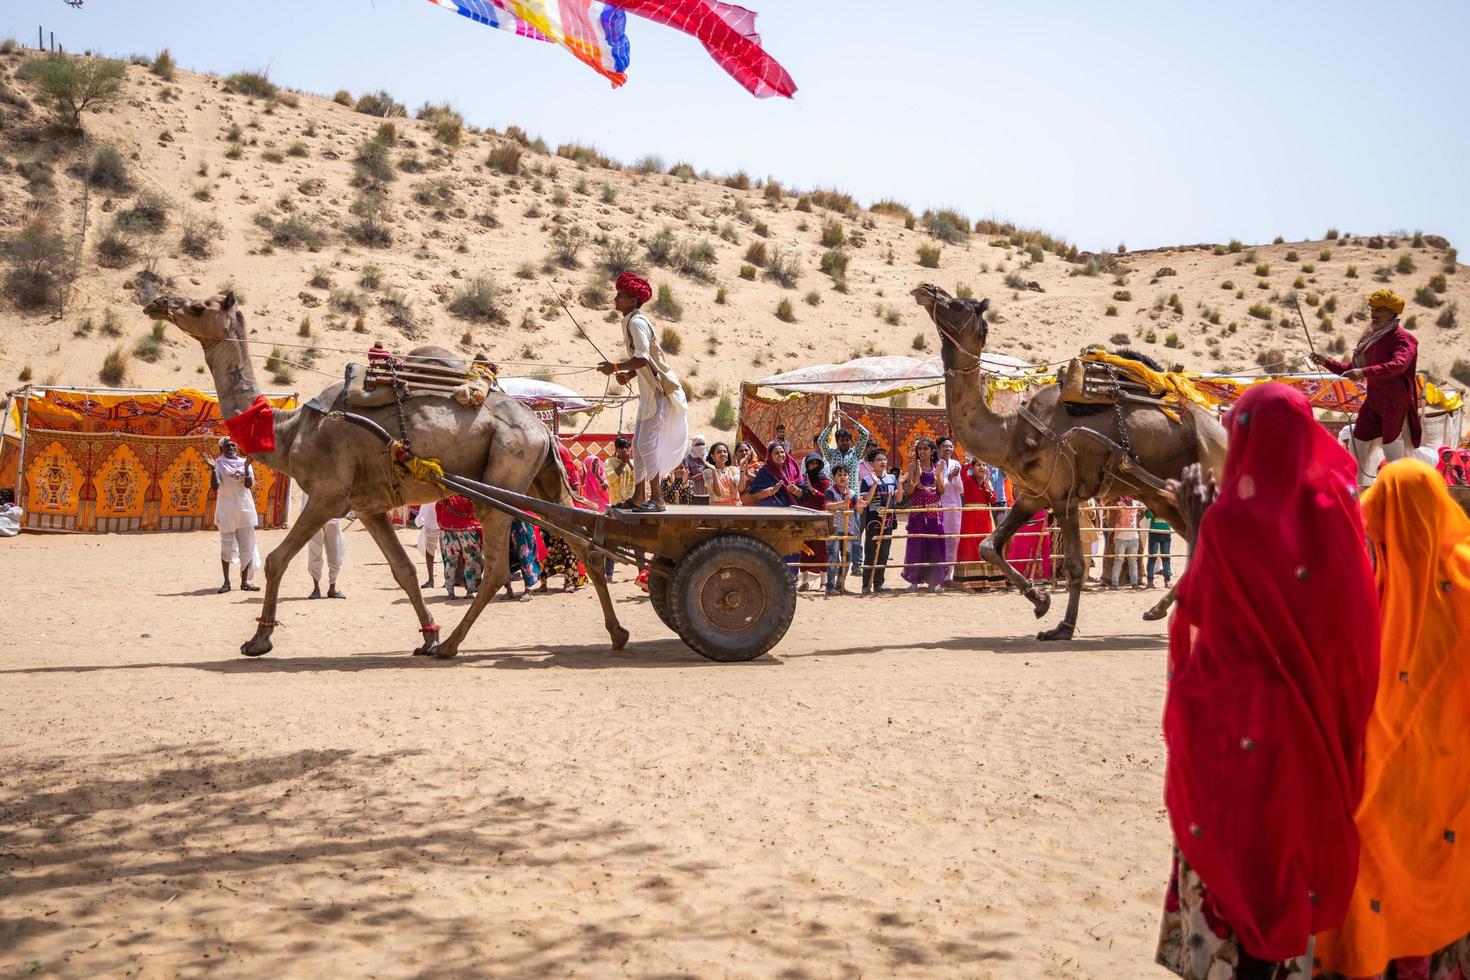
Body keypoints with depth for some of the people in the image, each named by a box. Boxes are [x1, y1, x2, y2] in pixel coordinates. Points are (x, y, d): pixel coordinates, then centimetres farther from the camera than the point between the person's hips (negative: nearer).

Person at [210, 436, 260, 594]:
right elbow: (215, 487, -13)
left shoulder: (243, 462, 5)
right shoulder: (219, 464, -2)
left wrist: (246, 466, -17)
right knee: (226, 547, 2)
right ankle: (226, 582, 9)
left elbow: (249, 485, -8)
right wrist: (213, 469, -23)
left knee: (247, 547, 5)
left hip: (245, 510, 3)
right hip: (226, 511, -3)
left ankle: (245, 581, 14)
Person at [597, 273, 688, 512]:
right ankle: (639, 496, 18)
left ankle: (656, 499, -9)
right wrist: (628, 374, 6)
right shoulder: (632, 322, 15)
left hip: (659, 391, -10)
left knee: (647, 443, -12)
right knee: (639, 443, 12)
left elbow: (642, 359, -26)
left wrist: (616, 367, -18)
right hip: (650, 391, 10)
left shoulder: (637, 323, -16)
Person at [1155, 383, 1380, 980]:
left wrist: (1194, 523, -1)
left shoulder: (1229, 520, -19)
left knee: (1236, 835, 7)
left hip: (1237, 714, -5)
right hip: (1315, 711, 5)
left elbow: (1198, 609, -8)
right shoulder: (1331, 506, -5)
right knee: (1296, 829, 17)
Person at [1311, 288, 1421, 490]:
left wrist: (1365, 372, -41)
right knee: (1358, 448, 10)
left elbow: (1399, 365, -30)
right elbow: (1351, 369, 19)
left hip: (1395, 403, -8)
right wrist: (1327, 362, 6)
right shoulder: (1371, 338, 14)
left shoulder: (1402, 338, -11)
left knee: (1393, 454, -4)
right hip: (1373, 400, 8)